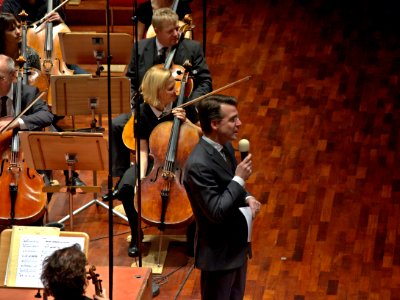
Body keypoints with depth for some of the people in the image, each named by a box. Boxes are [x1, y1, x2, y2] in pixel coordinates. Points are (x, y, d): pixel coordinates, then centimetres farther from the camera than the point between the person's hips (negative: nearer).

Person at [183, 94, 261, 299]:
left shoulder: (225, 147, 0)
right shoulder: (199, 164, -29)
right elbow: (216, 212, -30)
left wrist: (247, 198, -5)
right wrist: (239, 178, -25)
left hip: (236, 245, 9)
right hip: (219, 253, -9)